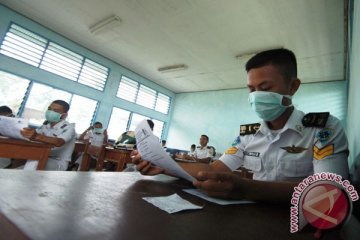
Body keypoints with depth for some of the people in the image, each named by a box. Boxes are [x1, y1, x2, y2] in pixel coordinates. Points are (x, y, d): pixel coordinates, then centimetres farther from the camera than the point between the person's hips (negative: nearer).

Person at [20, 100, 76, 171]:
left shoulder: (69, 127, -15)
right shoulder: (45, 125, 7)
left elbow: (58, 142, -33)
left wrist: (36, 136, -48)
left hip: (59, 163, -6)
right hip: (43, 158, 6)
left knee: (33, 162, -29)